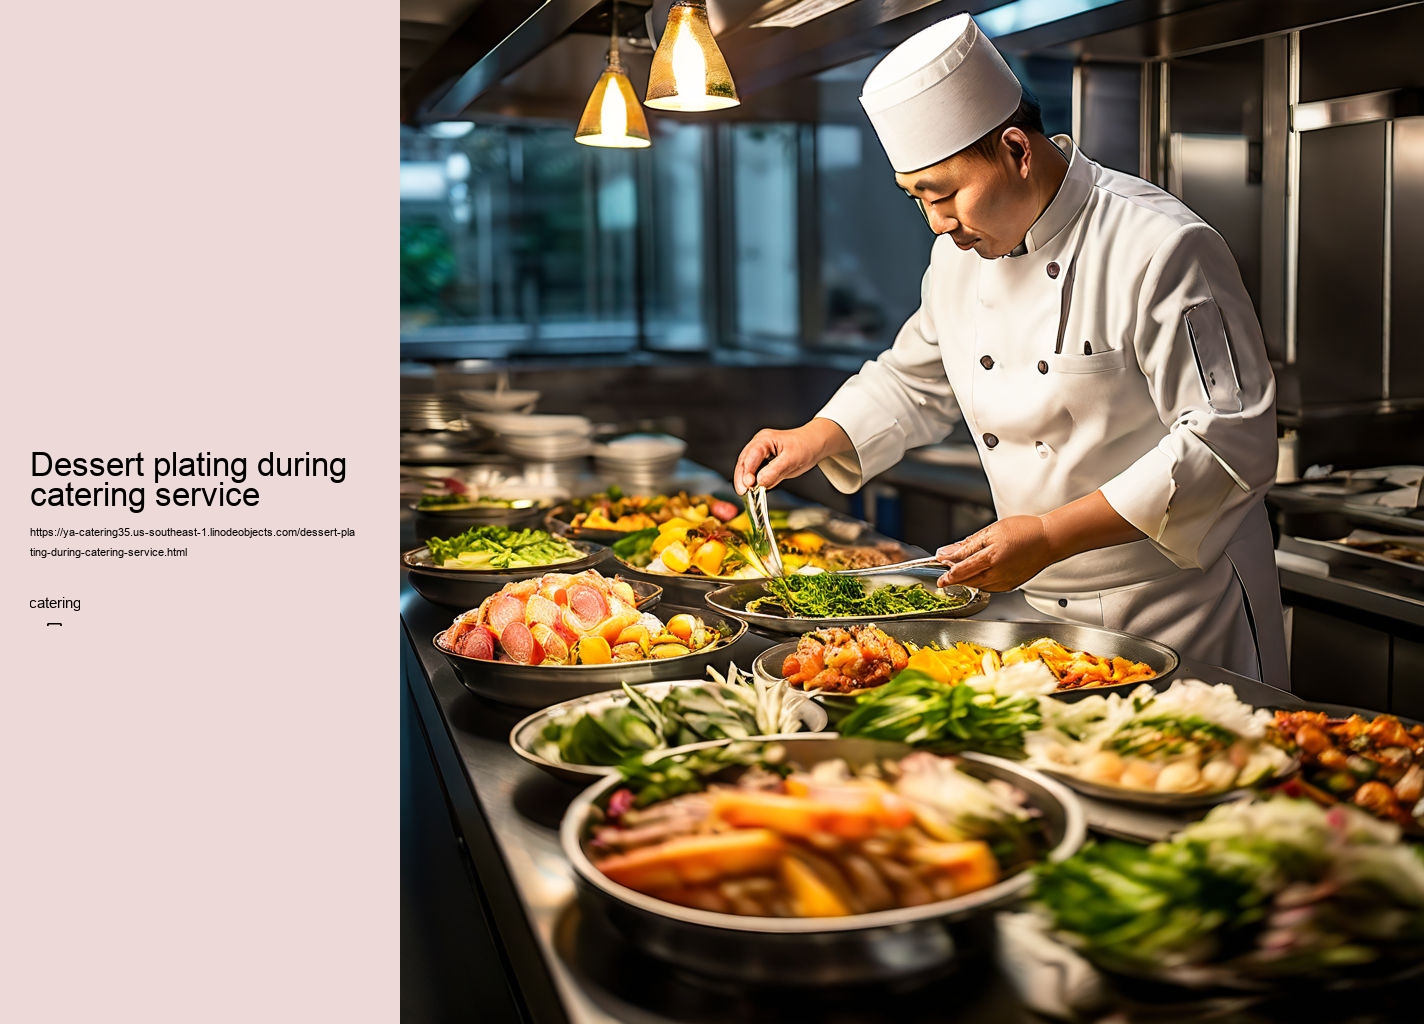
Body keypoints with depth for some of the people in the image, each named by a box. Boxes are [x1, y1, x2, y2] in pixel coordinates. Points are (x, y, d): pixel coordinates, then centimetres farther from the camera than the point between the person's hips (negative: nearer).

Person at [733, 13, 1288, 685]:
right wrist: (814, 440, 1)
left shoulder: (1163, 249, -21)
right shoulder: (961, 252, 3)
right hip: (1038, 603, 6)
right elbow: (916, 381, 19)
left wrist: (1052, 536, -28)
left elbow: (1229, 444, -24)